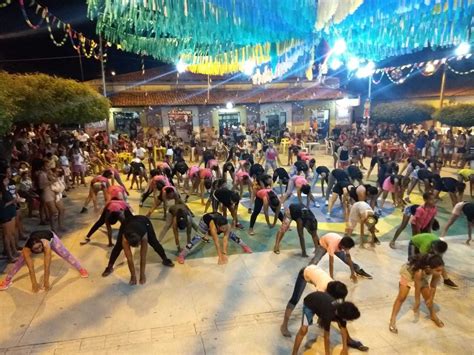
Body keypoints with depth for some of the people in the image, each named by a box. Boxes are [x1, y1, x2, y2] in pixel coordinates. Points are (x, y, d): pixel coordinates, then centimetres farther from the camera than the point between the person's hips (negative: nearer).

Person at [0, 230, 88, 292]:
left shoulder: (46, 244, -47)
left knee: (65, 254, 0)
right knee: (20, 261, -5)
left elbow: (47, 266, -42)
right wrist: (34, 283, -34)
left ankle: (81, 269, 16)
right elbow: (31, 268, -37)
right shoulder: (26, 250, -40)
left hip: (49, 235, -2)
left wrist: (46, 282, -37)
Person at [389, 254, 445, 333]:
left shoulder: (436, 271, -32)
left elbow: (433, 286, -13)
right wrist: (417, 304, -16)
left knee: (428, 296, 7)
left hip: (423, 276, 5)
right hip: (408, 272, -5)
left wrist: (431, 299, -7)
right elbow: (417, 289, -28)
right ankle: (393, 319, 6)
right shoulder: (419, 271, -45)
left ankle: (433, 315, 36)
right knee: (402, 297, -6)